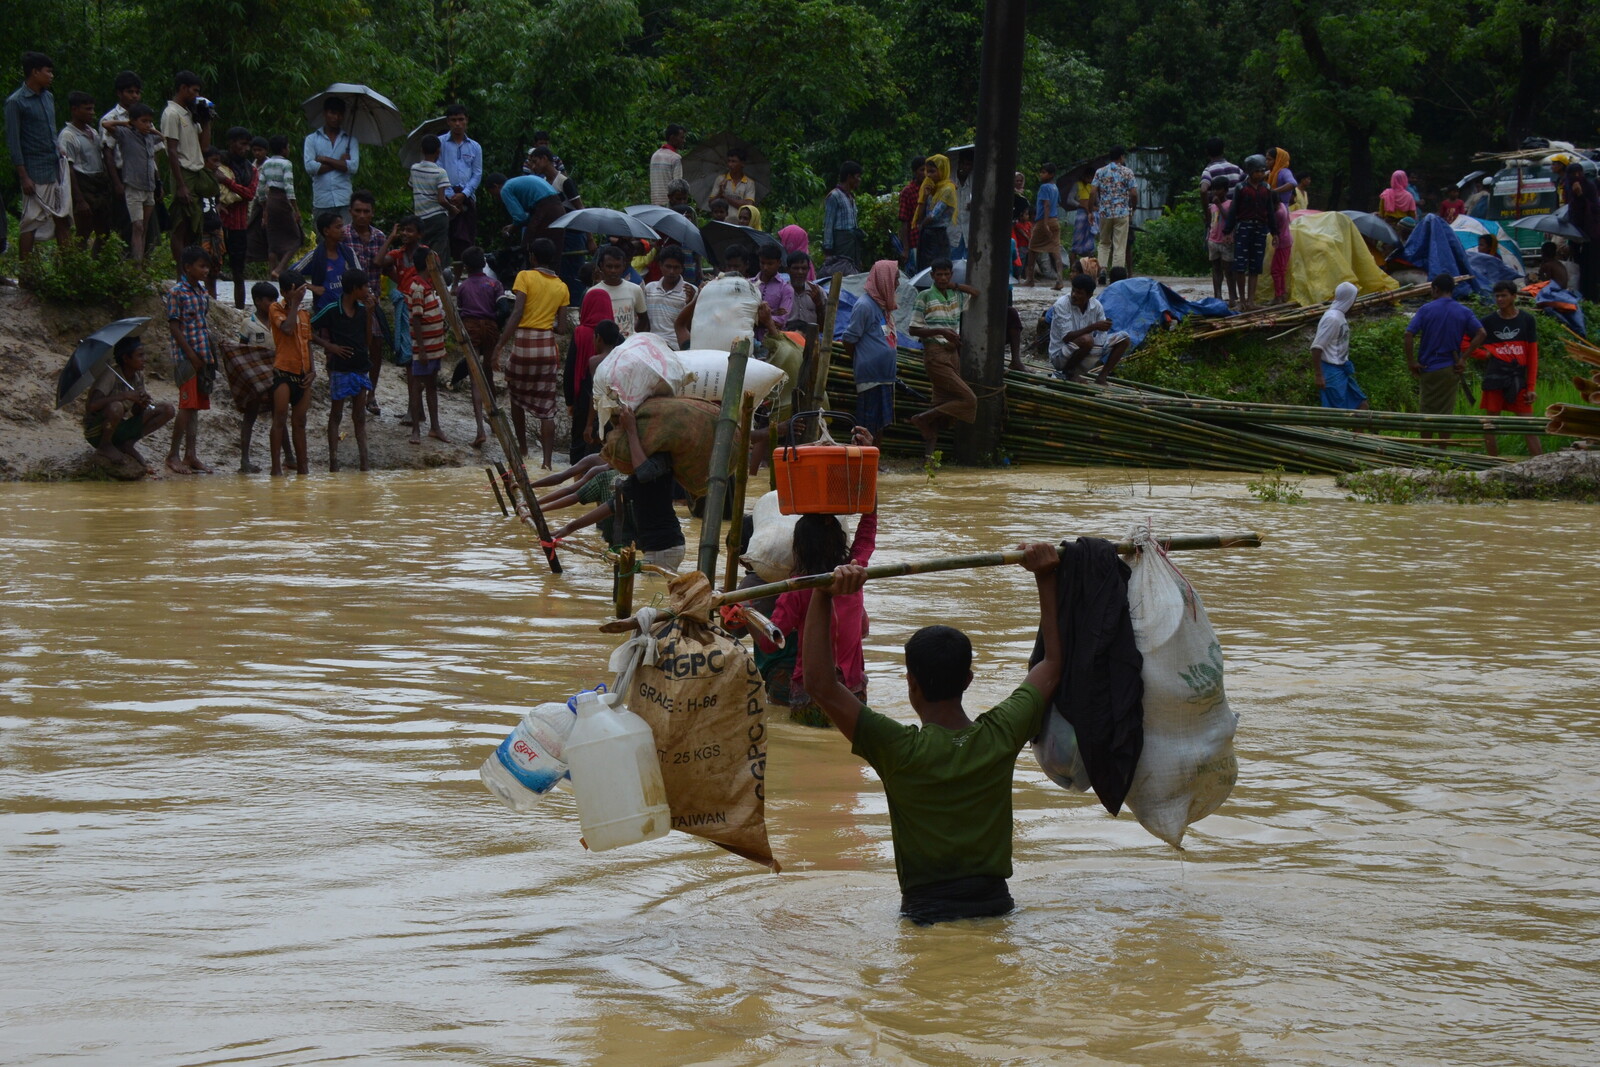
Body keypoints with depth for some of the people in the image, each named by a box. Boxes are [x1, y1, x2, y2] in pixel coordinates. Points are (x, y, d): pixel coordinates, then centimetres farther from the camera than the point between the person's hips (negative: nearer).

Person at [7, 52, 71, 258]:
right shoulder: (16, 102, -10)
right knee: (31, 222, -3)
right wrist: (24, 177, -15)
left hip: (57, 169, 7)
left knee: (62, 217, 9)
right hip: (36, 172, -7)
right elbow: (13, 142, -12)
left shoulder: (48, 97, 11)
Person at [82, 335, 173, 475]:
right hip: (97, 431, -7)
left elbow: (134, 412, 5)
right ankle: (105, 446, -12)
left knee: (167, 410, -3)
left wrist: (141, 405, -19)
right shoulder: (111, 375, -22)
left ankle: (127, 445, 2)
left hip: (119, 429, 7)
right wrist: (126, 395, -35)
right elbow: (92, 405, -36)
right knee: (116, 407, -40)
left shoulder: (139, 376, 1)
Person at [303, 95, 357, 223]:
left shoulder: (350, 140, 12)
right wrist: (340, 163, -3)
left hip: (344, 200, 0)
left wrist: (325, 160, -3)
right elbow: (309, 167, -4)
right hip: (321, 201, 0)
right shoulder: (312, 139, 11)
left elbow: (354, 167, -3)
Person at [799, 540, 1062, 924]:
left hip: (927, 912, -4)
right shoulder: (1001, 736, 0)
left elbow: (821, 684, -14)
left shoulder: (902, 751, -11)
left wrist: (824, 597, -14)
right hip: (995, 905, 4)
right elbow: (1054, 665, 16)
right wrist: (1047, 580, 21)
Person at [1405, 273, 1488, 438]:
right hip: (1450, 369, 1)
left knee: (1427, 412, 8)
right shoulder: (1463, 312, 2)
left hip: (1428, 368, -1)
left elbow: (1409, 334, -12)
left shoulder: (1426, 309, -3)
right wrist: (1463, 358, -6)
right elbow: (1481, 334, -7)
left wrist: (1411, 362, -7)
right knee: (1446, 413, 5)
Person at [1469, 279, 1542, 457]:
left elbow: (1533, 356, 4)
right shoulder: (1489, 321, 5)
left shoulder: (1526, 320, 5)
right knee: (1490, 426, 3)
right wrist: (1484, 354, -2)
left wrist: (1531, 387, -2)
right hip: (1494, 380, 1)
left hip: (1518, 380, -1)